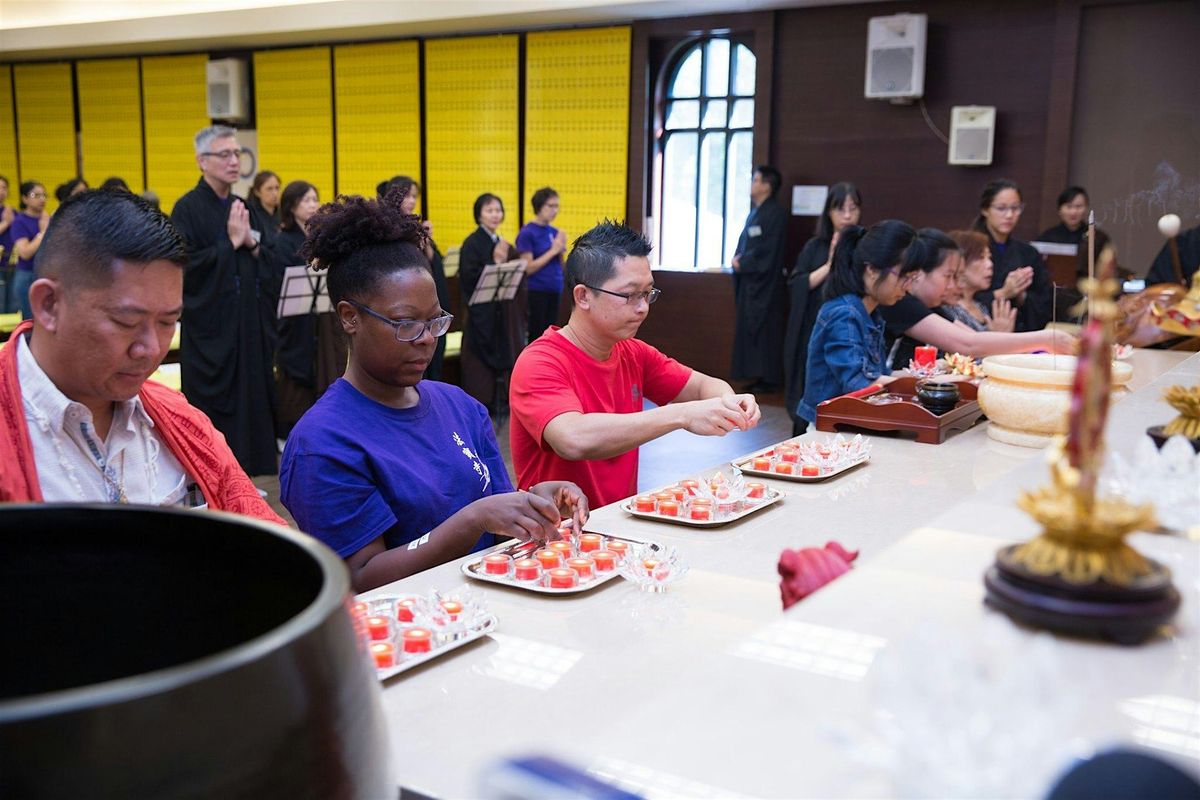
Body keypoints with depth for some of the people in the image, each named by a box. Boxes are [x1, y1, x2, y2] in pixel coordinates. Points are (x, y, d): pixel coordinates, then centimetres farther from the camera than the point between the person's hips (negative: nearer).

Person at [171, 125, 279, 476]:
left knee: (251, 398, 9)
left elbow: (269, 266, 12)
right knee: (214, 407, -1)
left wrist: (252, 243, -7)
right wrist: (230, 242, -15)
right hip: (211, 325, -6)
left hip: (250, 325, 7)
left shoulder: (242, 206, 12)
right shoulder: (188, 208, -8)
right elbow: (186, 266, -17)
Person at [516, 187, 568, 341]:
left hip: (554, 290, 6)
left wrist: (561, 249, -5)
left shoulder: (554, 232, 9)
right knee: (536, 336, 1)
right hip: (536, 292, -6)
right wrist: (552, 251, -14)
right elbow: (527, 268, -13)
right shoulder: (527, 233, -9)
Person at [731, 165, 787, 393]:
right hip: (749, 281, 9)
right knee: (750, 329, 10)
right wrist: (738, 259, 1)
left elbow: (766, 250, -18)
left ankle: (769, 379, 1)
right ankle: (760, 375, 16)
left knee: (763, 330, -5)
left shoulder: (774, 214, -13)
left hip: (764, 283, -9)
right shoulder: (755, 212, 15)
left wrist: (742, 263, -11)